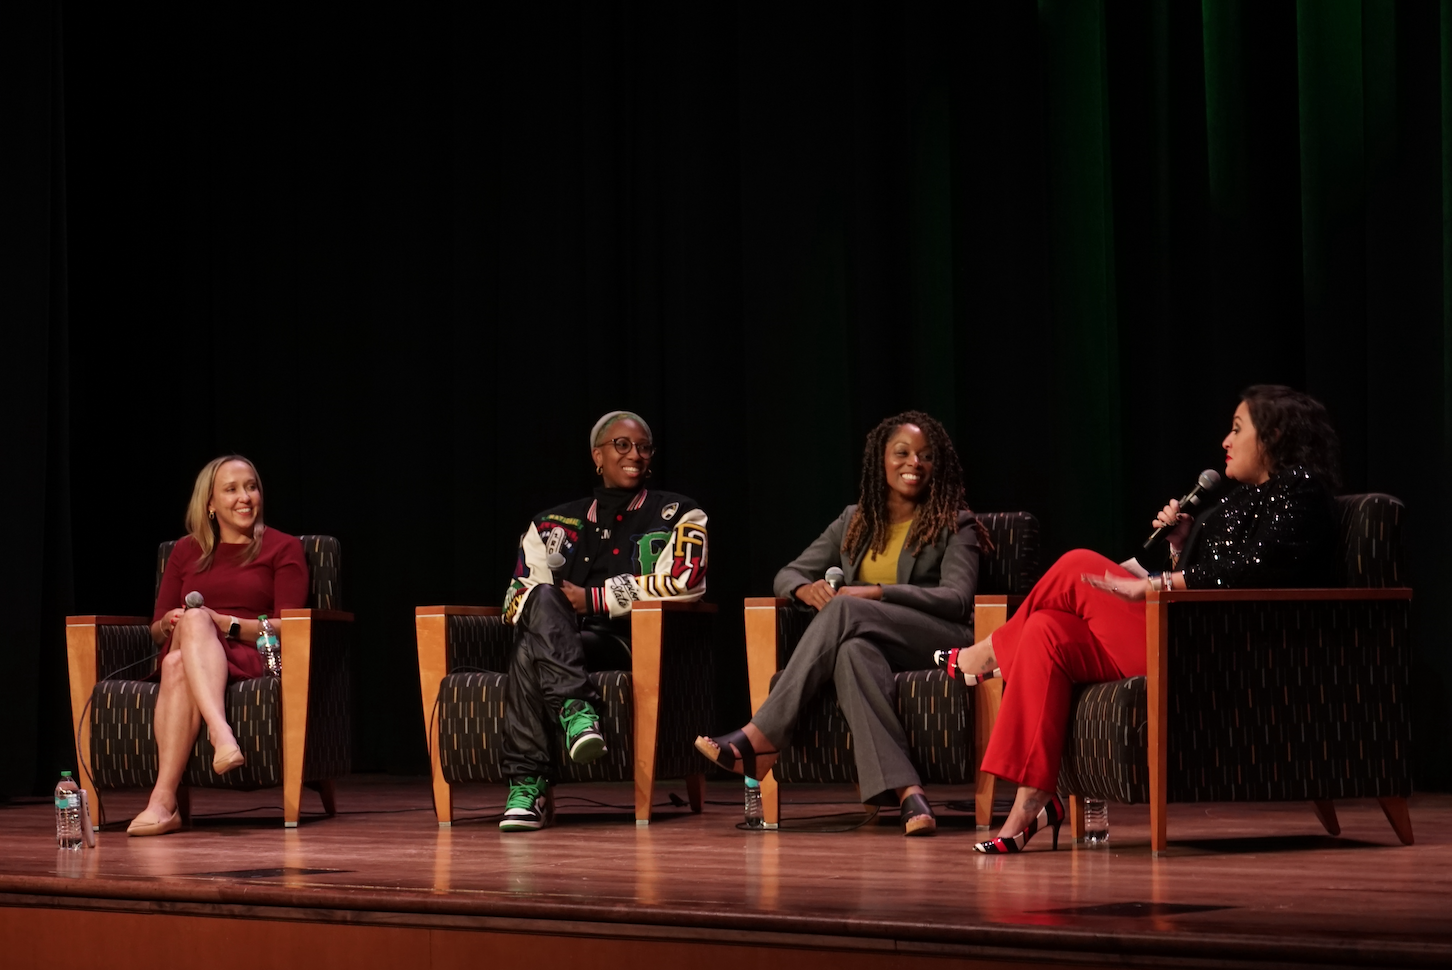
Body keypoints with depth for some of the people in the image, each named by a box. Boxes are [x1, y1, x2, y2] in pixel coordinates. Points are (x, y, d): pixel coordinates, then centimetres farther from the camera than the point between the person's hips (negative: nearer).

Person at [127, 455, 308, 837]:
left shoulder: (282, 548, 11)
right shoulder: (186, 551, 21)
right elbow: (157, 629, 20)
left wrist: (225, 623, -15)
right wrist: (170, 624, -6)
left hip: (250, 660, -3)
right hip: (184, 652, 3)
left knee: (179, 665, -38)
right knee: (193, 620, -37)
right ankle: (222, 734, -57)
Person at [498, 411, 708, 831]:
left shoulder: (677, 515, 15)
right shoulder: (555, 524, 24)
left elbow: (684, 580, -4)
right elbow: (519, 594, 16)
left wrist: (595, 599, -5)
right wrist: (546, 610, -11)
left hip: (635, 642, -3)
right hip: (564, 640, 3)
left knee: (529, 654, -34)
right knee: (544, 598, -35)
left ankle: (528, 786, -41)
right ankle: (576, 708, -50)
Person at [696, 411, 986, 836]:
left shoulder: (954, 524, 8)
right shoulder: (855, 521, 21)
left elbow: (957, 598, -7)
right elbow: (788, 574, 19)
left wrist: (875, 593, -19)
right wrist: (808, 589, -9)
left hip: (939, 642, -3)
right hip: (874, 644, 3)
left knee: (844, 610, -32)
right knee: (853, 651, -39)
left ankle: (761, 738, -37)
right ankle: (906, 791, -55)